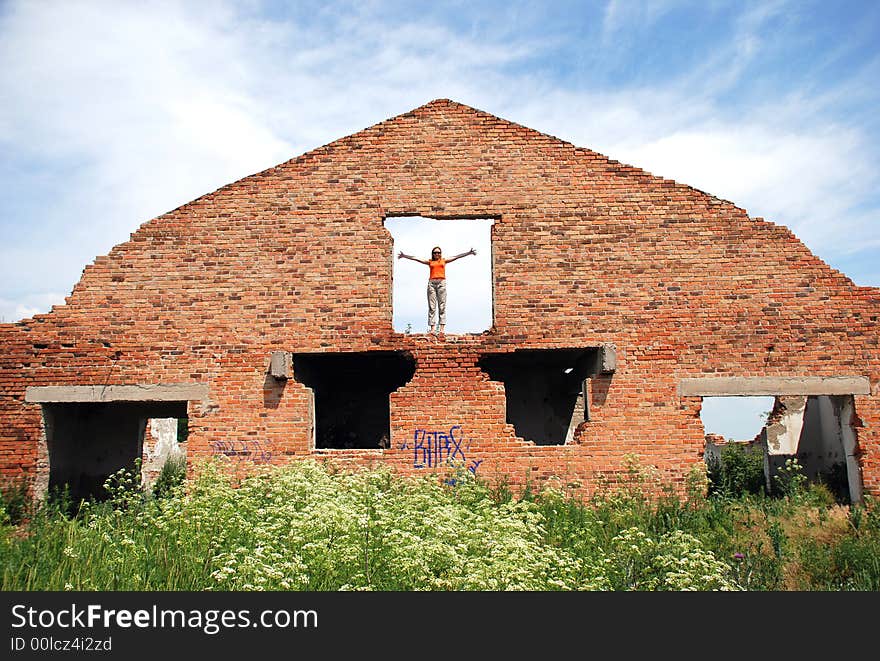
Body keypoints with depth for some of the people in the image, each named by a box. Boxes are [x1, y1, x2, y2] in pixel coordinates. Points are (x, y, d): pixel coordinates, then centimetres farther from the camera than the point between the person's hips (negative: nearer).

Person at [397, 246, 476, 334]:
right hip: (431, 283, 0)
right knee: (432, 307, -3)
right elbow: (415, 258, 14)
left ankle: (441, 328, -7)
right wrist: (404, 256, 12)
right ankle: (432, 328, -5)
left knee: (442, 306, -4)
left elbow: (457, 257, 10)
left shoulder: (444, 261, 15)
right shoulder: (429, 262, 16)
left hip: (441, 282, 0)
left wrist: (469, 253, 4)